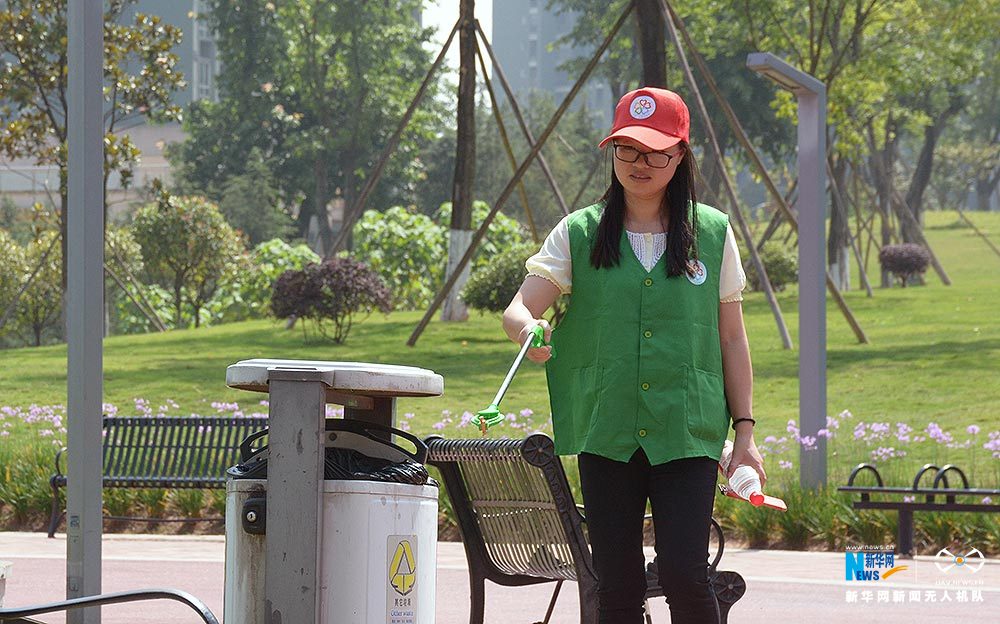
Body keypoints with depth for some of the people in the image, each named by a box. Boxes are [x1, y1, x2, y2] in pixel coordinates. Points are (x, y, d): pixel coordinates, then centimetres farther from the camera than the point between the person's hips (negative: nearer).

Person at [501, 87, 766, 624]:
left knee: (685, 575, -13)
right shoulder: (579, 234, 6)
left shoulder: (712, 234, 7)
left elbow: (731, 338, 11)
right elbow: (518, 309, -3)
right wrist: (527, 328, -27)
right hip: (606, 434, 1)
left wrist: (745, 432, 6)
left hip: (687, 436, -1)